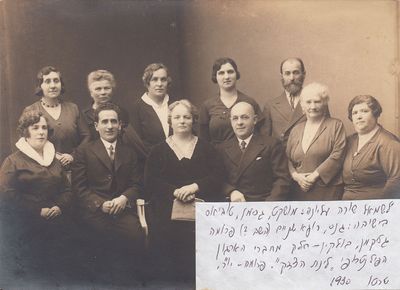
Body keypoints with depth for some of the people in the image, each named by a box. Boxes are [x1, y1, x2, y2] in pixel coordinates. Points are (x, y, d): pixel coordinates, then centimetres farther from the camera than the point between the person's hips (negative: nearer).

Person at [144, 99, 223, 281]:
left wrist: (194, 187, -12)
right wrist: (176, 192, -12)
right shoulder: (159, 151, 15)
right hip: (169, 206, 0)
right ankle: (171, 279, -5)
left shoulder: (206, 148, 17)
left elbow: (216, 176, 5)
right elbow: (151, 182, 3)